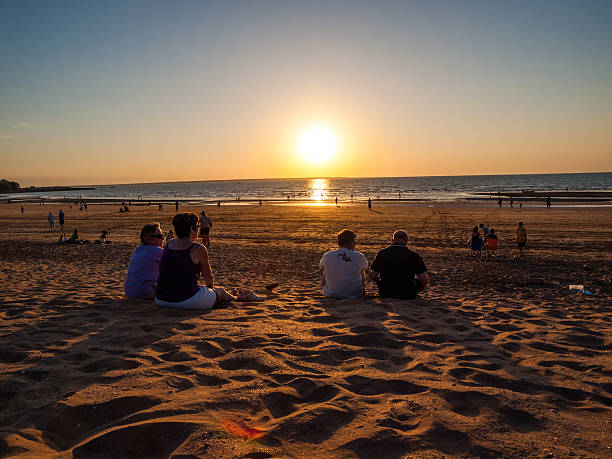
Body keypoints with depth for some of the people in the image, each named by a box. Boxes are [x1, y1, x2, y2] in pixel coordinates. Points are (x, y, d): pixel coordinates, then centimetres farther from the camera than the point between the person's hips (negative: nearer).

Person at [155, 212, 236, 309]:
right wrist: (210, 288, 24)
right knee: (221, 291, 19)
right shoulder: (199, 249, -10)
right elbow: (208, 278, 6)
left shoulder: (168, 244, 7)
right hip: (187, 300, -7)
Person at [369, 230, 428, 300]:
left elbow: (372, 276, 2)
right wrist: (420, 289, 14)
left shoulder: (381, 253, -4)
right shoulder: (414, 255, -9)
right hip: (408, 295, -1)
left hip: (386, 294, 1)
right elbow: (424, 280, -8)